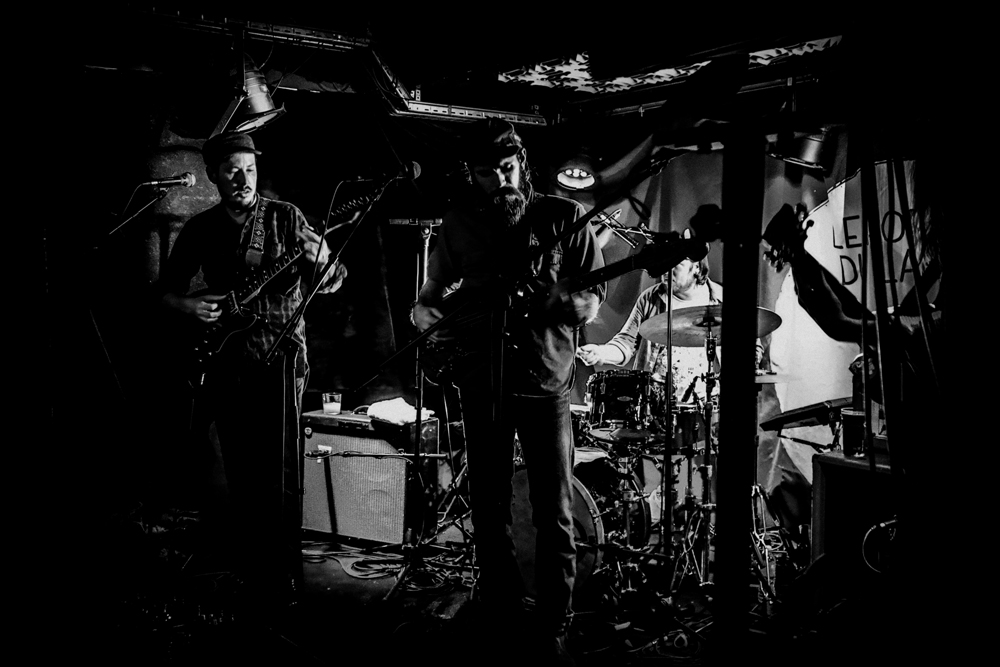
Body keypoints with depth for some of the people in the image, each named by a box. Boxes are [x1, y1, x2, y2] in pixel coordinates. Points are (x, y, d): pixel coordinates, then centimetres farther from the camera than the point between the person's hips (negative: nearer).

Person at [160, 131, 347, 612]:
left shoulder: (285, 218, -1)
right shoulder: (199, 230, 7)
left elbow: (330, 283, -2)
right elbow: (166, 289, 15)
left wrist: (322, 262, -25)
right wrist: (186, 305, -7)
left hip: (277, 352, -3)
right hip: (225, 359, 3)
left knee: (275, 468, -7)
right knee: (238, 468, 10)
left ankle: (279, 570, 4)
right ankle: (251, 558, 25)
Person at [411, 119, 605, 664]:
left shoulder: (564, 217, -1)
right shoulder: (459, 224, 6)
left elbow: (592, 300, 0)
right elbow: (429, 297, 13)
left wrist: (556, 301, -22)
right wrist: (432, 315, -10)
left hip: (546, 379, -2)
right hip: (481, 380, 3)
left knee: (555, 514, -2)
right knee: (488, 508, 11)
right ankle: (500, 613, 29)